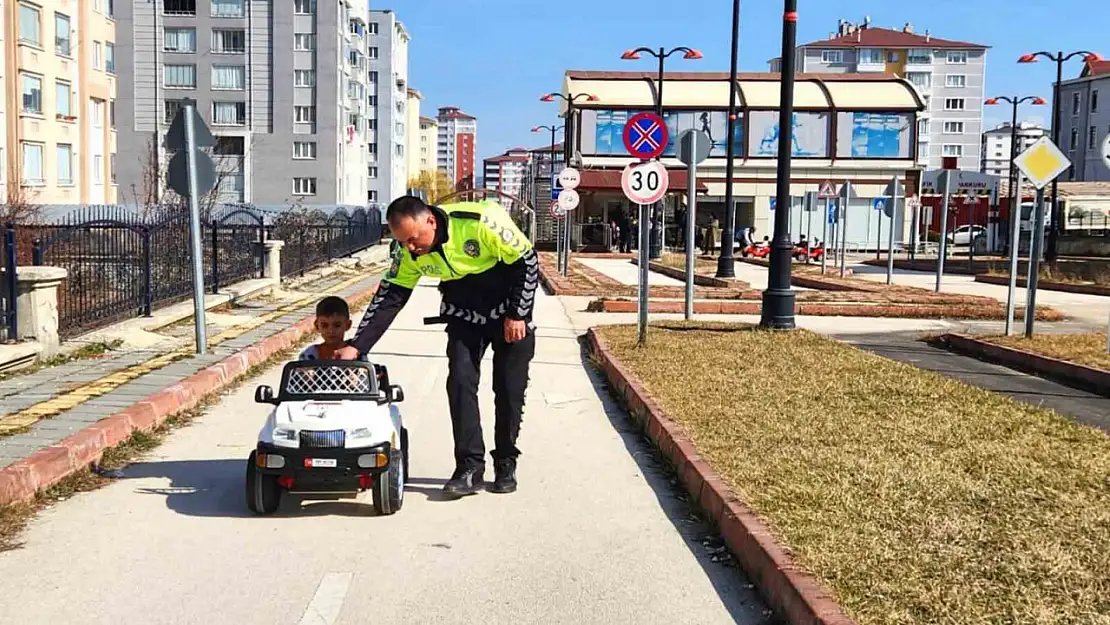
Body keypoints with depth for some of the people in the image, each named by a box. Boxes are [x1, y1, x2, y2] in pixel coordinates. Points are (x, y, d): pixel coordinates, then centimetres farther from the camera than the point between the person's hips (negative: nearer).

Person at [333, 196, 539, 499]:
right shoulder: (410, 253, -15)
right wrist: (356, 346, -19)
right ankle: (470, 467, -6)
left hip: (511, 310, -4)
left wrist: (517, 315, -17)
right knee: (460, 381, -10)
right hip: (464, 314, 4)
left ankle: (506, 464, 13)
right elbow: (388, 298, -10)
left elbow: (527, 260, -20)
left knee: (510, 388, -2)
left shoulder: (482, 221, -30)